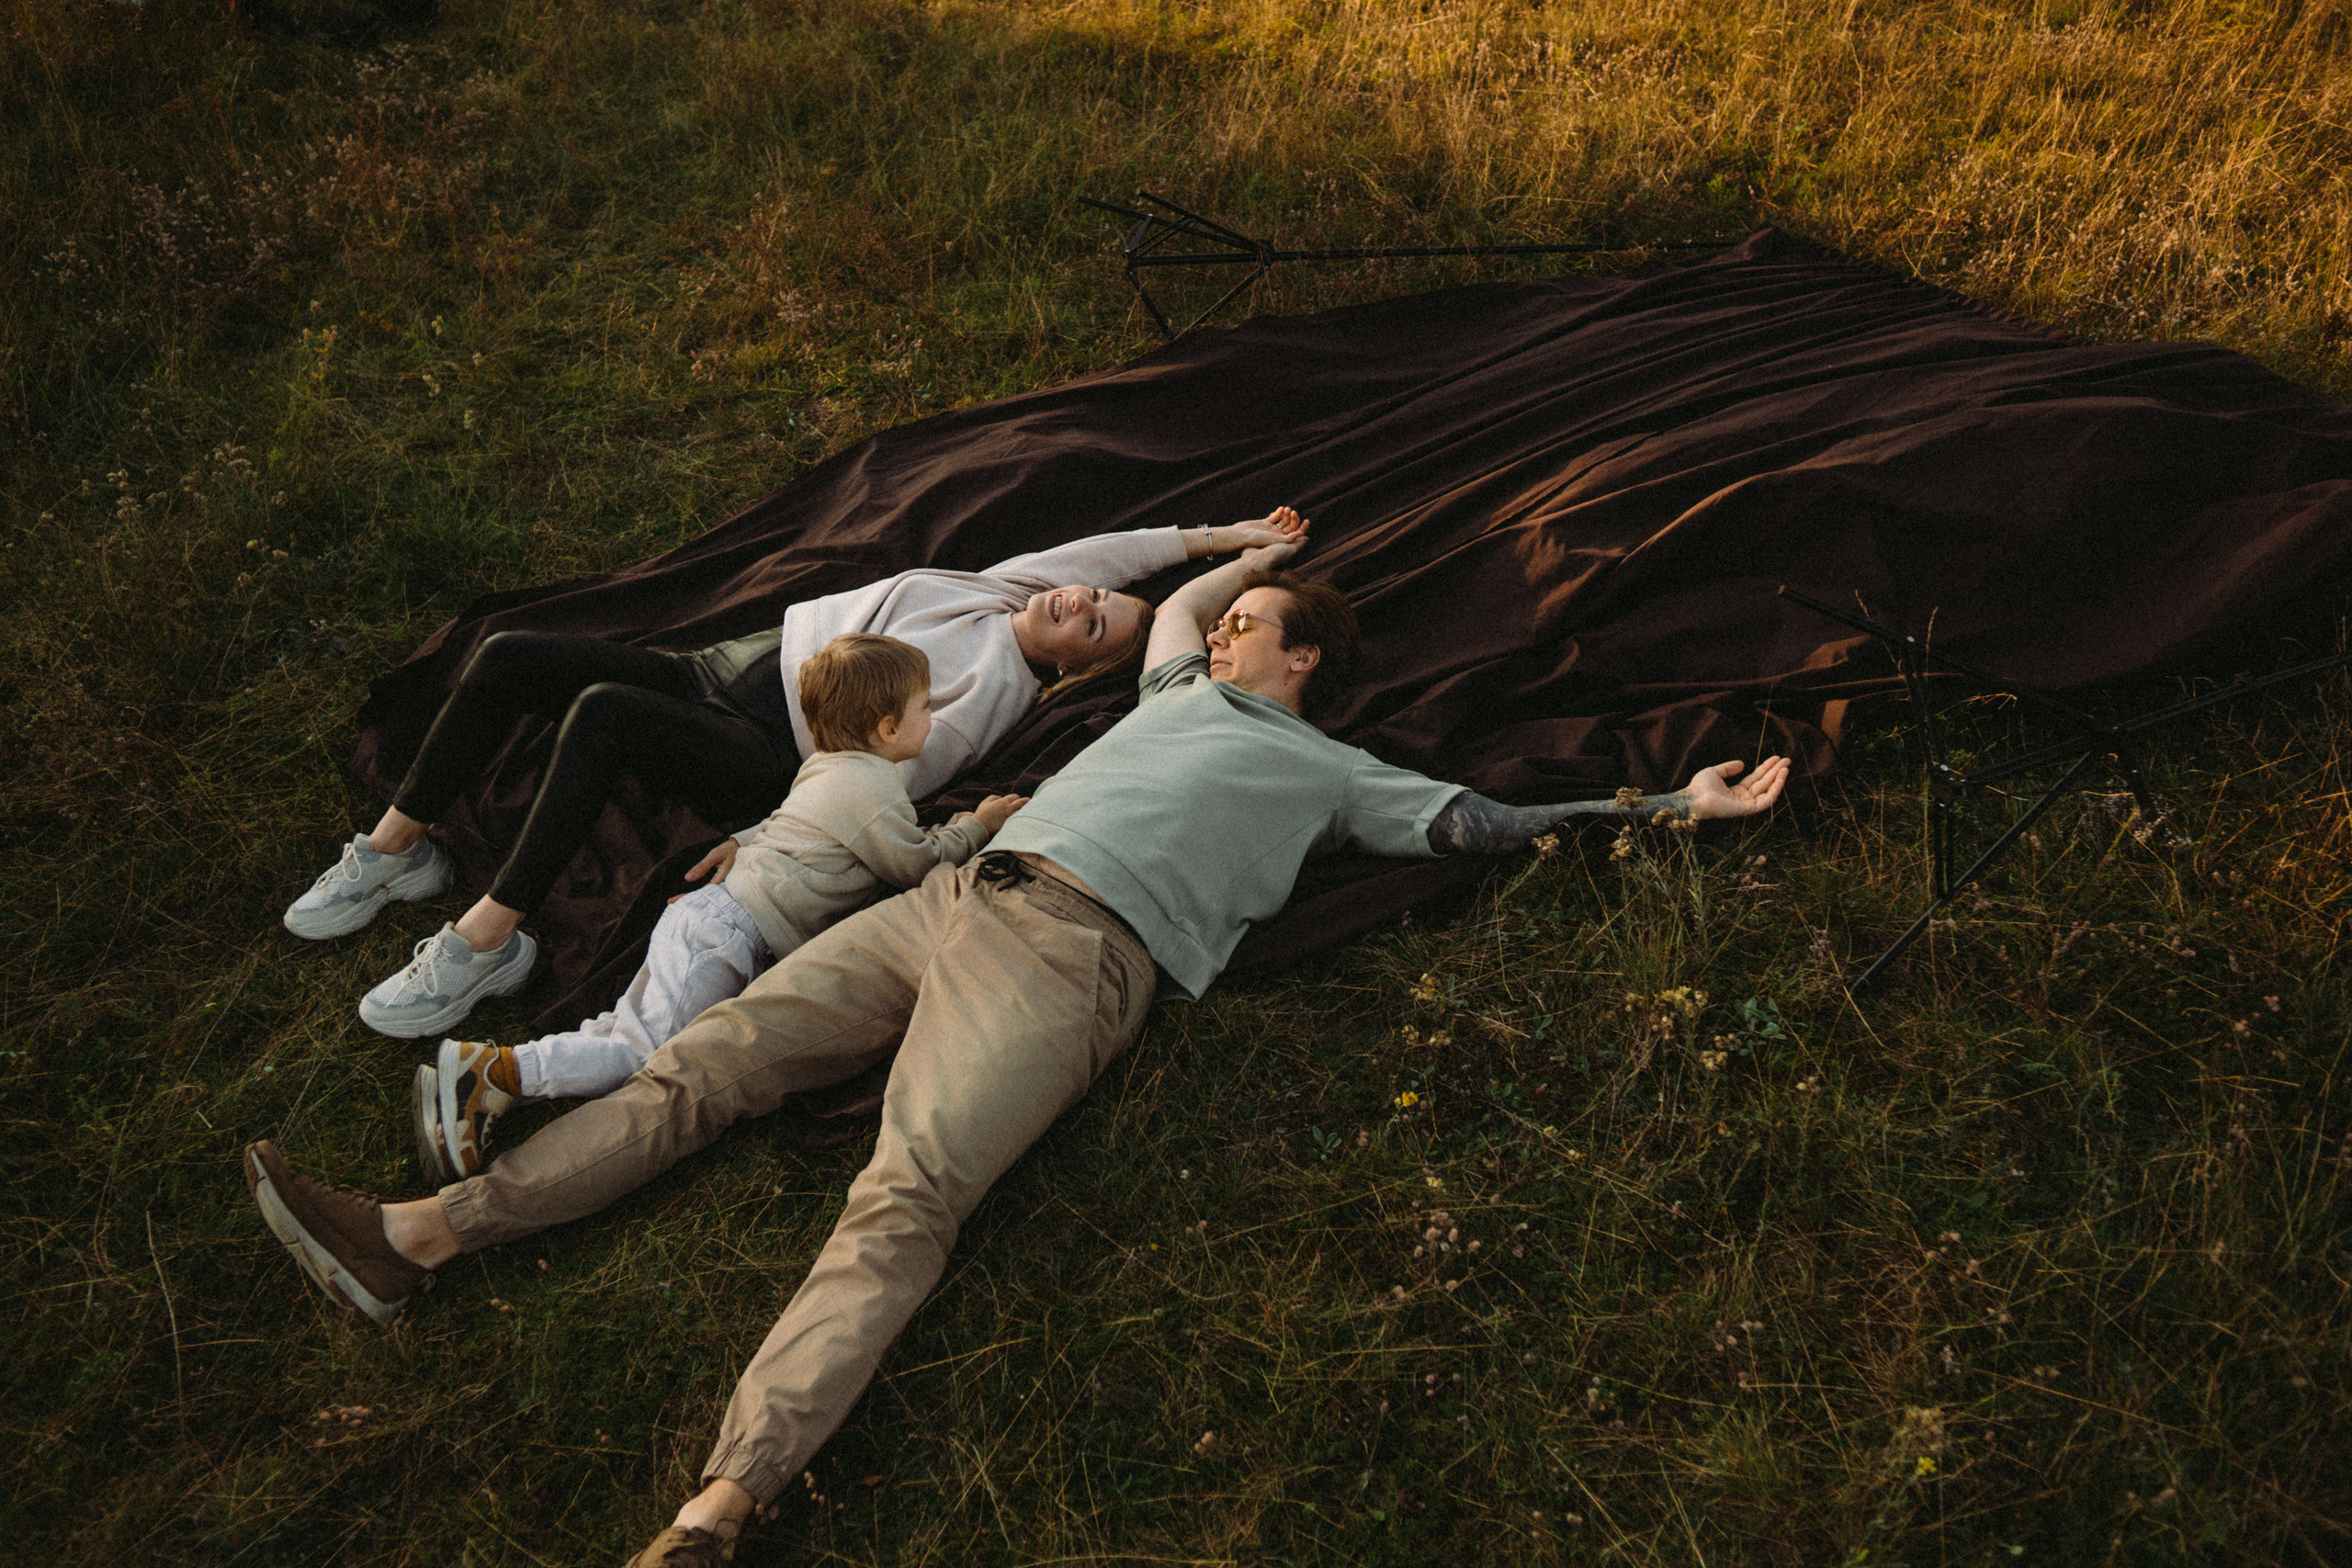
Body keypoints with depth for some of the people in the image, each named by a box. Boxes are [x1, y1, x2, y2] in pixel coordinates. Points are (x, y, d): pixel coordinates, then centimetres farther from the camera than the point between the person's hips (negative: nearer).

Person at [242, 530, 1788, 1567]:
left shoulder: (1329, 770, 16)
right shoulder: (1181, 694, 33)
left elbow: (1480, 819, 14)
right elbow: (1174, 596, 52)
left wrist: (1674, 801, 15)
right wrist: (1256, 546, 60)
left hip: (1073, 957, -7)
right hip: (950, 900, 7)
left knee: (904, 1204, -26)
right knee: (703, 1063, -3)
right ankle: (415, 1239, -3)